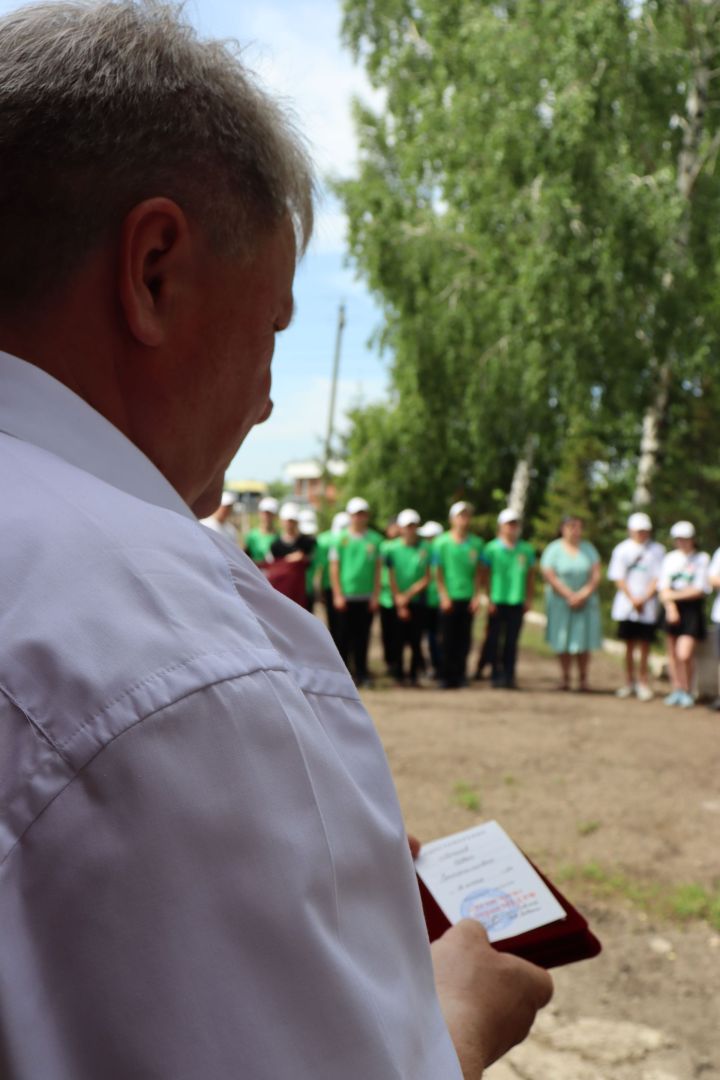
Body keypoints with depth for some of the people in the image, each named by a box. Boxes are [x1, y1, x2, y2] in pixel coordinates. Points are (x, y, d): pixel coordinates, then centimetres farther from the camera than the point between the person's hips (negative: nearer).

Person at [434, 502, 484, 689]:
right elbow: (438, 572, 0)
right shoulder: (442, 542, 0)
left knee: (464, 640, 3)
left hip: (468, 598, 2)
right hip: (449, 599, -2)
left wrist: (477, 596, 0)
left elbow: (478, 572, 8)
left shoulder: (476, 543, 6)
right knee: (449, 640, 0)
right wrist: (444, 596, -7)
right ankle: (448, 678, 7)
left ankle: (460, 675, 14)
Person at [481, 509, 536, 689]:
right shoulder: (492, 548, -2)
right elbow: (485, 575, 0)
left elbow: (530, 575, 14)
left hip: (517, 602, 2)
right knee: (494, 639, 3)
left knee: (512, 641, 5)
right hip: (497, 601, -2)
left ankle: (509, 675, 10)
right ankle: (496, 674, 11)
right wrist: (489, 599, -5)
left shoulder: (526, 549, 7)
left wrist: (529, 599, 9)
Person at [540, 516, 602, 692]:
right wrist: (569, 595, -14)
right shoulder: (554, 549, -2)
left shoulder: (589, 548, 6)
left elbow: (596, 575, 0)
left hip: (585, 602, 2)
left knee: (583, 640, -1)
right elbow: (549, 576, -9)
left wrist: (583, 595, -12)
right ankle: (564, 677, 8)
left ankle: (583, 678, 7)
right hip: (560, 602, -2)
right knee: (562, 641, -1)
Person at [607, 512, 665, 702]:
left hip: (648, 605, -1)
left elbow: (658, 578, -1)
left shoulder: (657, 550, 2)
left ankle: (643, 682, 8)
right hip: (626, 606, 1)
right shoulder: (622, 549, 4)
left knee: (645, 645, 1)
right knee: (629, 644, 5)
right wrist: (633, 599, -8)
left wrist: (644, 599, -11)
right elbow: (619, 578, 1)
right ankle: (629, 682, 14)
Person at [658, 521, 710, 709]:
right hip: (673, 608, 4)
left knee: (685, 654, -12)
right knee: (672, 653, 7)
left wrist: (674, 595, -8)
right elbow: (664, 587, 4)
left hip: (692, 609, -4)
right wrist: (670, 607, -11)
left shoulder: (702, 558, 0)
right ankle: (676, 690, 20)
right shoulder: (670, 558, 10)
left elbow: (699, 589, -5)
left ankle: (687, 691, 6)